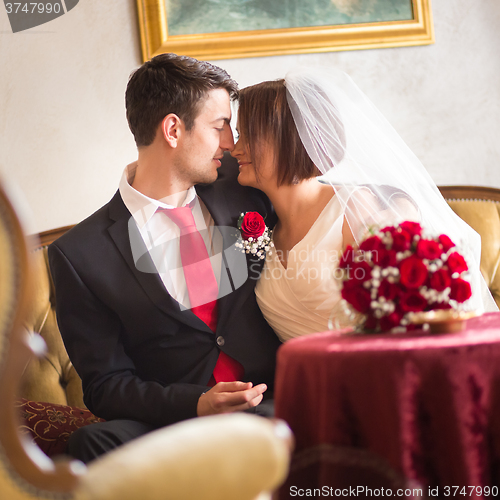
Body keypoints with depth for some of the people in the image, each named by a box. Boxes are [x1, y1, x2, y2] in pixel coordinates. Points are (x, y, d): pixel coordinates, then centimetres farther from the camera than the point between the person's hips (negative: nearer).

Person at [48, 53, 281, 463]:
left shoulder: (238, 186, 10)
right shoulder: (80, 254, 0)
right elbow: (105, 384, -1)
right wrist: (196, 404, -17)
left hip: (276, 404, 2)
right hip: (177, 423, -1)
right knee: (93, 442, -33)